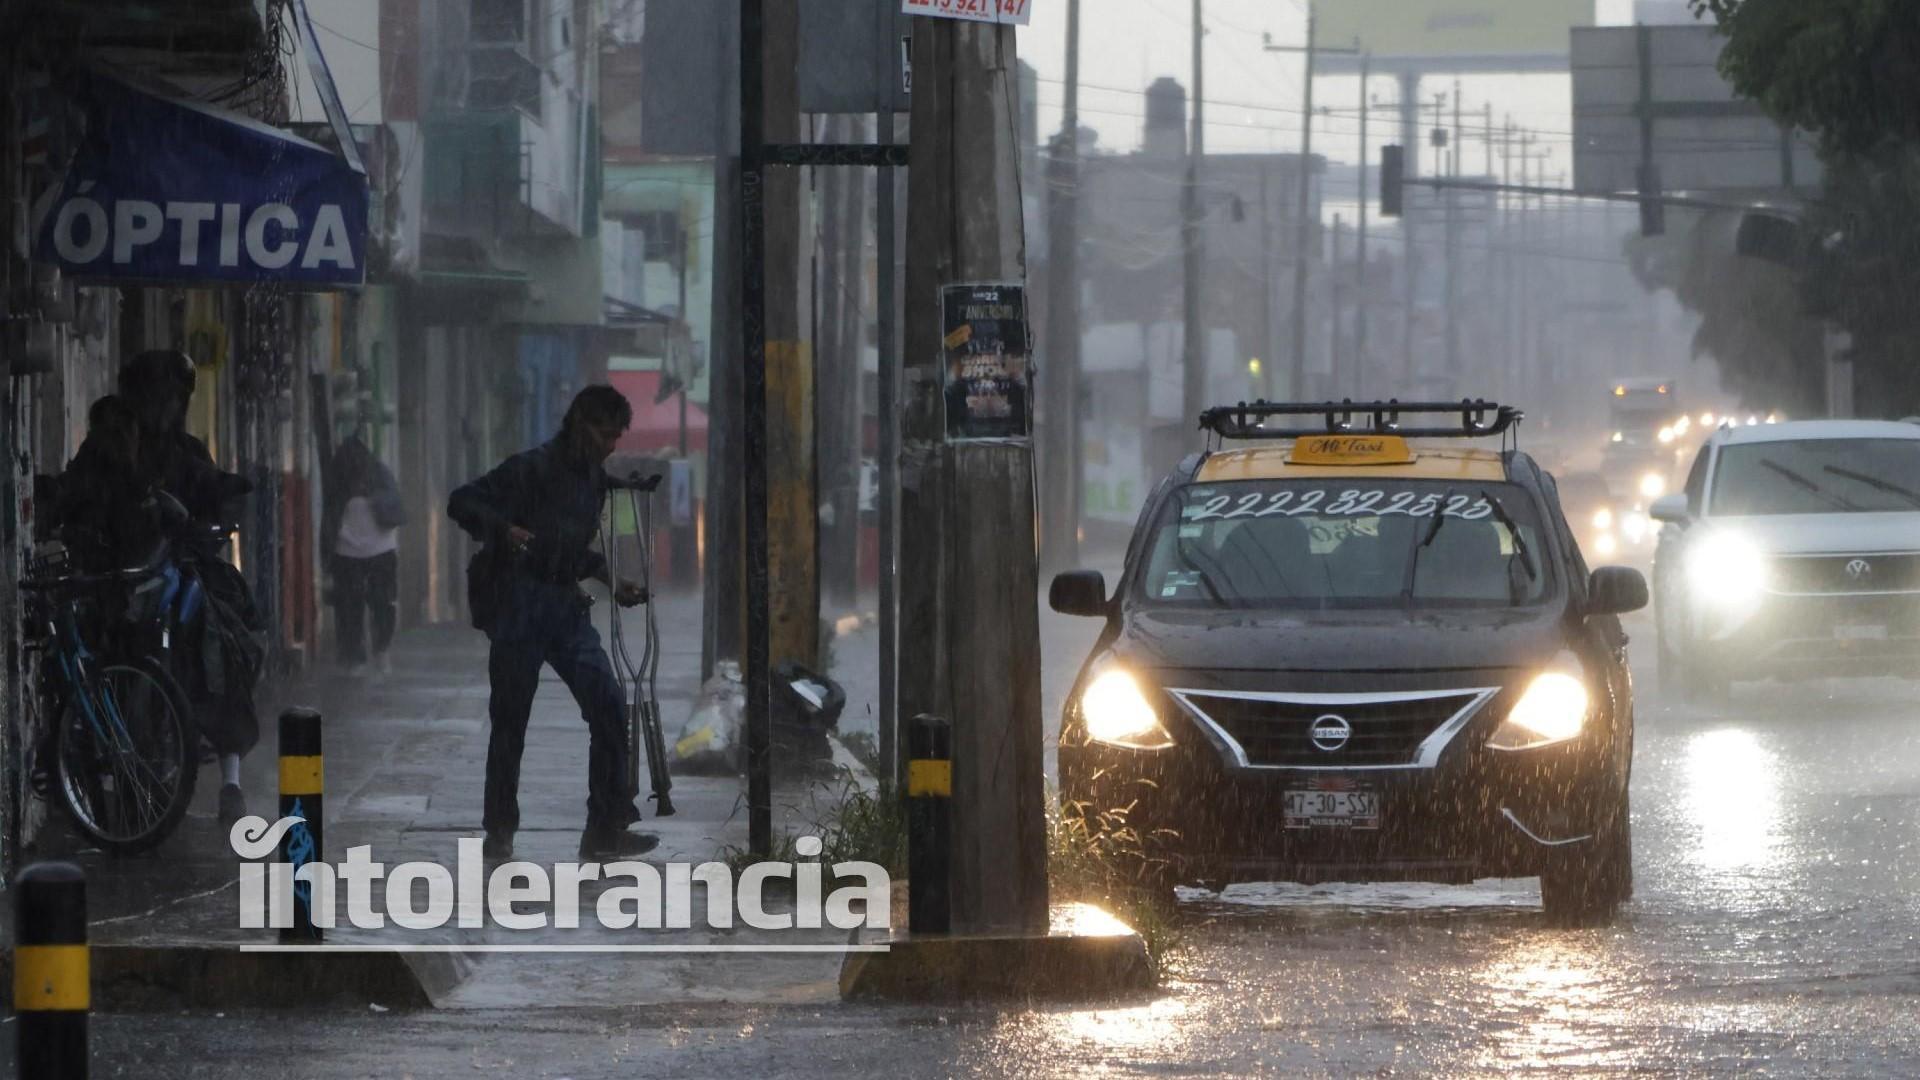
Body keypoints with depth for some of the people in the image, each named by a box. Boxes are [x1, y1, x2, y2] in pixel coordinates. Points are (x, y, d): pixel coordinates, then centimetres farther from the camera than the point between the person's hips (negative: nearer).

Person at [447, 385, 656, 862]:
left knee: (608, 707, -6)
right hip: (518, 603, -6)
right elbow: (461, 503, -15)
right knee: (511, 719, 0)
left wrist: (611, 581, 13)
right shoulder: (532, 467, -10)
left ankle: (606, 831, -3)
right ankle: (499, 834, 13)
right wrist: (503, 530, -31)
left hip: (566, 606, 6)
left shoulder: (594, 479, 13)